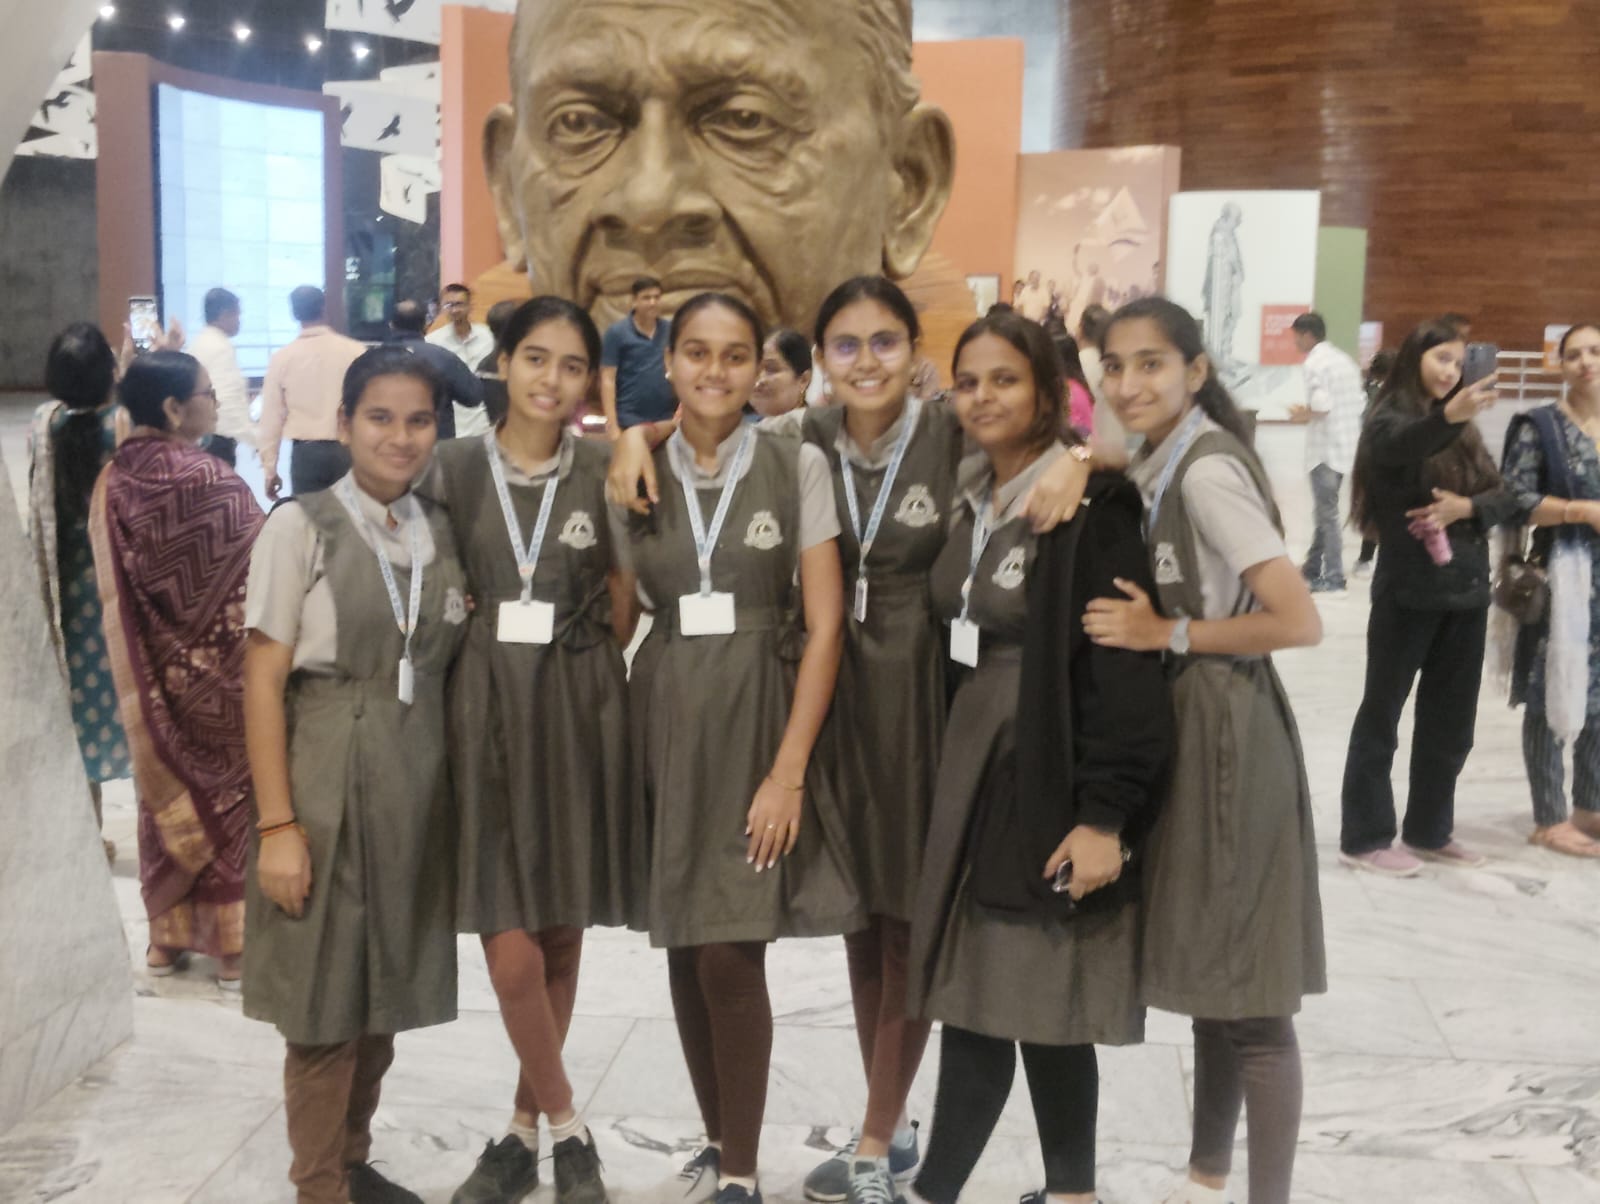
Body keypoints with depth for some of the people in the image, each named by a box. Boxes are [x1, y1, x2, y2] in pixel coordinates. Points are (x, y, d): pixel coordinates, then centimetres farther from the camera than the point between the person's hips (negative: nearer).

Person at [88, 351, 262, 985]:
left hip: (152, 669, 5)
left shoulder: (113, 482, -4)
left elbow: (111, 584, 2)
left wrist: (137, 661, 13)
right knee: (224, 791, 9)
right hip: (217, 667, -5)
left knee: (168, 789, 17)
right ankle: (230, 941, 17)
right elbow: (255, 577, -15)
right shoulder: (215, 482, -19)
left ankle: (168, 935, 28)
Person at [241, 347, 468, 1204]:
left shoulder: (440, 532, 7)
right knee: (326, 1000, 4)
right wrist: (277, 823, -13)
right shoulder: (301, 527, -7)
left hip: (417, 785, 5)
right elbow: (262, 680, -9)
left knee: (385, 992, 13)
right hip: (328, 782, -5)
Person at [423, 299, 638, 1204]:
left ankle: (526, 1128, 26)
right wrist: (486, 656, 2)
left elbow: (624, 602, 8)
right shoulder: (453, 469, 2)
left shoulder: (605, 472, 1)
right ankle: (567, 1127, 14)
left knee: (562, 933, 9)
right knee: (511, 953, -7)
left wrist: (580, 675, 4)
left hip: (582, 711, 1)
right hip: (487, 708, 0)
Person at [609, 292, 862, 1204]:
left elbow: (824, 625, -7)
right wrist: (616, 740, -1)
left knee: (732, 956, -6)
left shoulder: (798, 466, -4)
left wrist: (789, 770, -12)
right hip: (665, 722, 3)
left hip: (760, 719, -3)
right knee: (685, 952, 9)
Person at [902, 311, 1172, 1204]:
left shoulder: (1093, 506, -14)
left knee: (1049, 1006, 0)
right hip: (976, 775, 7)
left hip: (1054, 783, -7)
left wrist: (1104, 814, -21)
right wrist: (959, 771, 15)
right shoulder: (975, 501, 10)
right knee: (974, 996, 11)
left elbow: (1124, 668, -18)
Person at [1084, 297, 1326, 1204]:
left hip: (1227, 733, -10)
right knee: (1211, 978, 19)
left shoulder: (1206, 470, -19)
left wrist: (1168, 632, -19)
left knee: (1250, 997, -1)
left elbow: (1300, 622, -25)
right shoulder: (1156, 465, 9)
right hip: (1177, 728, 10)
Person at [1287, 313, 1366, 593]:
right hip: (1345, 446, 9)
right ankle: (1313, 567, 28)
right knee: (1324, 509, 18)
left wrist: (1303, 415, -4)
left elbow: (1321, 404, -25)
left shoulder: (1315, 363, -13)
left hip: (1326, 449, -9)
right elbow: (1360, 403, 12)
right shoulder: (1344, 360, 14)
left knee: (1326, 514, -3)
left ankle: (1333, 577, 0)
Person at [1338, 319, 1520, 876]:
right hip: (1408, 593, -7)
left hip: (1466, 591, 7)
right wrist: (1448, 416, -52)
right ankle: (1364, 837, 9)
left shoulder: (1464, 428, 13)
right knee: (1382, 715, 2)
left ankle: (1430, 830, 26)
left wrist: (1467, 506, -15)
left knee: (1450, 722, 13)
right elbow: (1405, 445, -32)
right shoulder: (1390, 420, -7)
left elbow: (1505, 498, 6)